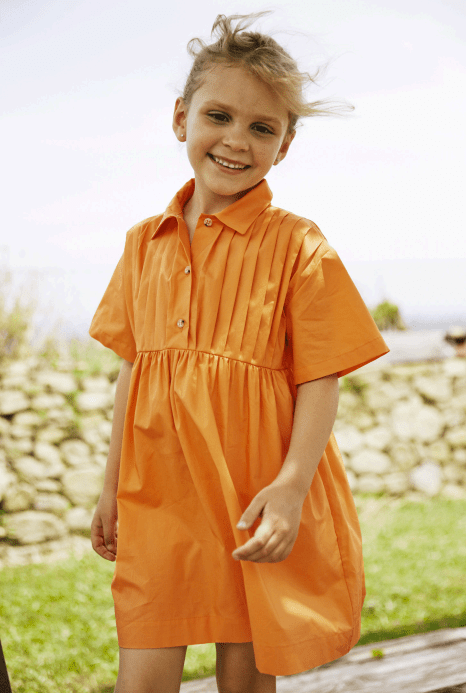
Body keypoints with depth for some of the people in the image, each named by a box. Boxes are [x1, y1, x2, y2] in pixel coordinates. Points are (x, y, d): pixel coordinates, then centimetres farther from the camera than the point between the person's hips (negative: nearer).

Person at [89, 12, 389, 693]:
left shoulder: (298, 245, -6)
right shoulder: (146, 243, 8)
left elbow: (320, 381, -9)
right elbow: (134, 369, 13)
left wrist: (290, 486, -21)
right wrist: (112, 486, 15)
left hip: (257, 502, -3)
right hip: (158, 496, 3)